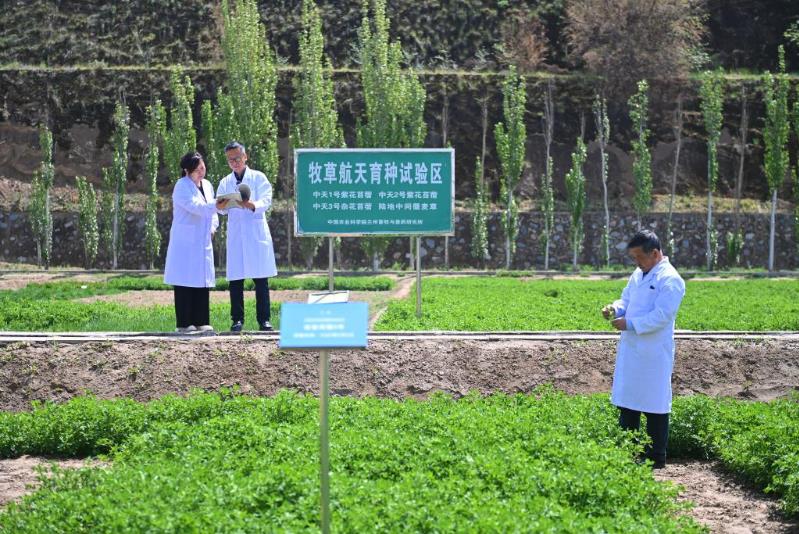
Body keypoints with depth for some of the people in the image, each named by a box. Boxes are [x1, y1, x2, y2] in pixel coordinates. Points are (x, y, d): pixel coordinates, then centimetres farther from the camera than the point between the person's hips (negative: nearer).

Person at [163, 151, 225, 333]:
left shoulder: (207, 185, 14)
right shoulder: (182, 186, -9)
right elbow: (195, 207, -23)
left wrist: (212, 226, 6)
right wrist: (217, 204, -34)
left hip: (203, 242, 7)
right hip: (185, 242, -7)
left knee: (202, 282, 6)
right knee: (185, 283, -4)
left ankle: (201, 321, 11)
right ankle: (184, 324, -1)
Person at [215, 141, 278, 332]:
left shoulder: (258, 178, 6)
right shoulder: (225, 183, 14)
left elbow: (265, 202, -5)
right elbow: (222, 210, 5)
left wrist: (251, 205, -26)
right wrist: (222, 206, -20)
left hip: (257, 232, -2)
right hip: (235, 235, 2)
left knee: (261, 279, -3)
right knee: (235, 279, 0)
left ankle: (264, 319, 1)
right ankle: (237, 319, 6)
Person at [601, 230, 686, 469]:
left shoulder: (670, 279, -14)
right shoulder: (638, 275, 12)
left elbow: (661, 316, -21)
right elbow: (626, 299, 20)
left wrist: (629, 324, -22)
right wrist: (616, 308, -2)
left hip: (653, 356, -8)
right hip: (630, 351, 9)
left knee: (654, 406, 2)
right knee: (627, 403, 14)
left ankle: (656, 458, 12)